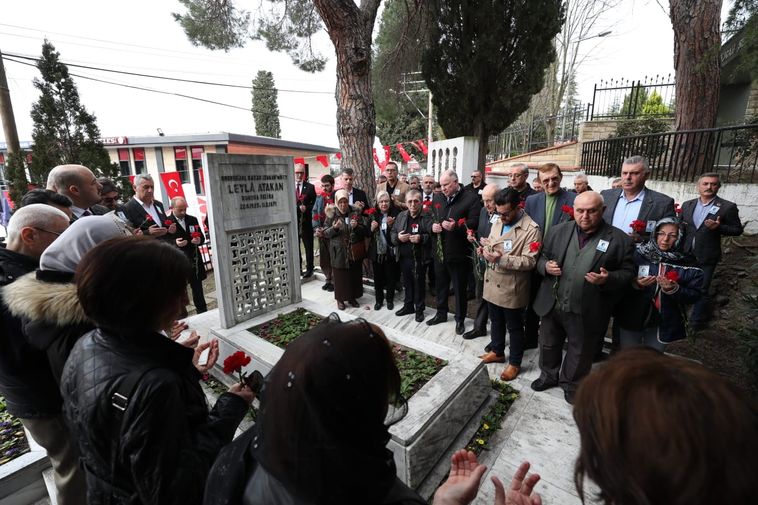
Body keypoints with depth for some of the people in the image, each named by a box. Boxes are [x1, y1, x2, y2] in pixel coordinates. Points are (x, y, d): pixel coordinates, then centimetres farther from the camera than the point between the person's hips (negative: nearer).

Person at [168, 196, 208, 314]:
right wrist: (175, 243, -25)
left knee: (197, 287, 13)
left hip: (194, 260, 4)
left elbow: (202, 237, 10)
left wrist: (199, 240, -12)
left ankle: (203, 311, 24)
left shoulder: (193, 220, 8)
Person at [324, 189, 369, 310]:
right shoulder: (332, 214, -3)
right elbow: (325, 232, -2)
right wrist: (334, 228, -21)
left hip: (354, 251, 2)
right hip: (339, 251, -2)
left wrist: (356, 226, -18)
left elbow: (364, 231, 2)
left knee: (354, 275, 11)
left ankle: (352, 297, 30)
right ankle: (340, 299, 24)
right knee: (340, 275, 5)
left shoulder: (355, 212, 0)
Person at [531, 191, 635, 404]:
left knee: (580, 351, 18)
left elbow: (628, 273, -3)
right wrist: (546, 266, -15)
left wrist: (608, 279, -23)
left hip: (587, 311, -2)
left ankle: (572, 384, 42)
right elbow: (541, 258, 8)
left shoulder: (620, 239, -8)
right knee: (548, 344, 21)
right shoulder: (557, 231, 0)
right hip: (551, 304, 3)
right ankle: (549, 375, 45)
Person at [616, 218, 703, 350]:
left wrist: (674, 289, -22)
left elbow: (694, 295, -4)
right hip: (632, 319, -1)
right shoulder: (638, 254, -12)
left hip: (664, 323, 2)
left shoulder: (687, 263, -5)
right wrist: (634, 284, -28)